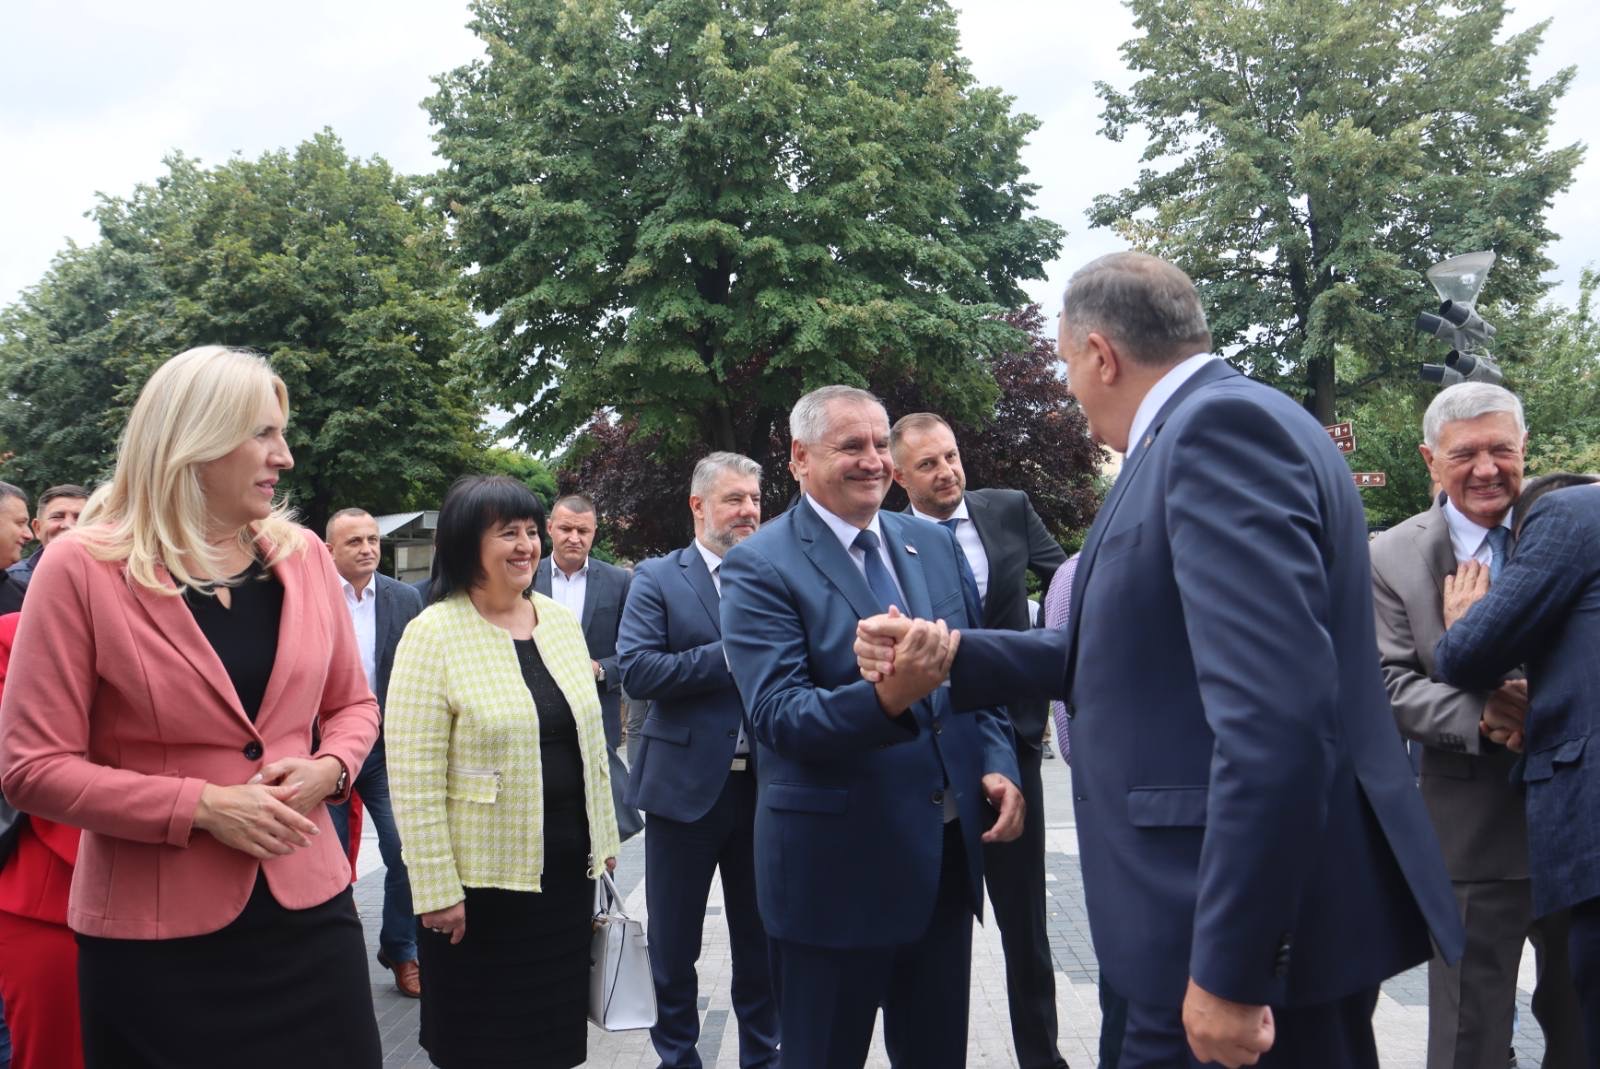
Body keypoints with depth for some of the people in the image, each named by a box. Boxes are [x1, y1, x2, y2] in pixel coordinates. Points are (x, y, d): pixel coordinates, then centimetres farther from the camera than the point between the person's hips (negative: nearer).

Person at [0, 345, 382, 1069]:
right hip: (155, 937, -4)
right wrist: (201, 805, -17)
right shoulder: (83, 568, -9)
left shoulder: (303, 557, 3)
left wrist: (327, 769, -7)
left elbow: (352, 703, 14)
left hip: (307, 907, 4)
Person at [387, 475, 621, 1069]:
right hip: (483, 875, -5)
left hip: (567, 864, 5)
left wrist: (604, 836, 13)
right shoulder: (433, 634, -12)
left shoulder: (561, 621, 6)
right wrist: (437, 889, -16)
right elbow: (414, 779, -15)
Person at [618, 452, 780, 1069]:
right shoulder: (657, 579, -2)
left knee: (761, 940, 14)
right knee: (673, 943, 11)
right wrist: (729, 656, -18)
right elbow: (636, 671, -14)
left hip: (765, 785, 2)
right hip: (686, 784, -2)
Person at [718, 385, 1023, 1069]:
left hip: (948, 850, 6)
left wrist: (997, 763, -3)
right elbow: (777, 715, -21)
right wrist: (882, 697, -38)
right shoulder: (760, 567, -11)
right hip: (838, 862, -5)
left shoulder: (933, 544, 8)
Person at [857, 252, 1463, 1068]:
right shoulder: (1216, 425, 14)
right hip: (1230, 904, 9)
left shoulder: (1221, 424, -17)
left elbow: (1276, 710, -27)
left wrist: (1227, 966, -25)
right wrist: (951, 661, 15)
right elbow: (1131, 658, 15)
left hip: (1256, 927, -9)